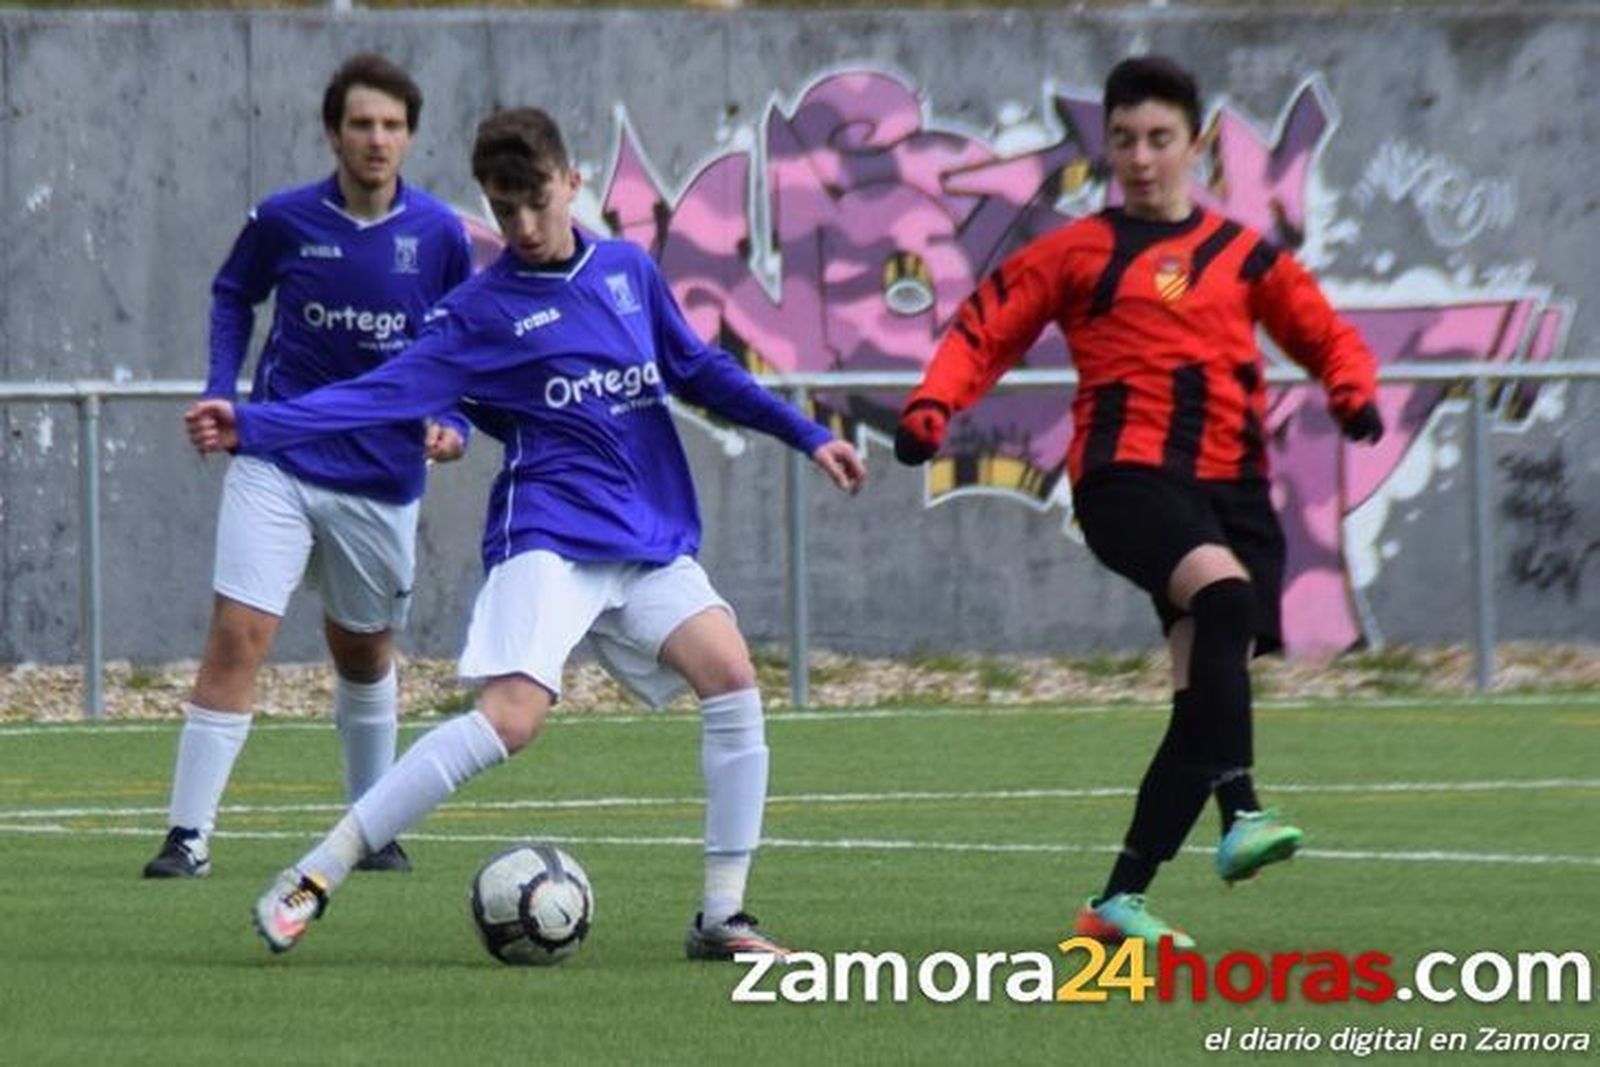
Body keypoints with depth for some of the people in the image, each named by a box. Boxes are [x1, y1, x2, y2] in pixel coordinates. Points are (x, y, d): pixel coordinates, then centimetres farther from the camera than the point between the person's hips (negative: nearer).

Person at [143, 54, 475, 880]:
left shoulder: (438, 234, -6)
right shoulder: (283, 220, -7)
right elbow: (233, 294, 12)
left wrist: (453, 424, -9)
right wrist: (220, 390, 1)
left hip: (382, 479, 2)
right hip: (278, 463, -1)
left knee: (364, 653, 17)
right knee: (237, 636, -13)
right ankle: (188, 836, -10)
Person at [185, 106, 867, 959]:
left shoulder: (628, 271, 12)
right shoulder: (482, 310, -2)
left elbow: (700, 371, 24)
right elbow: (386, 393, -10)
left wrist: (806, 435, 23)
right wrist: (251, 427, -21)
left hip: (652, 540, 5)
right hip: (551, 536, -5)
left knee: (731, 674, -16)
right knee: (511, 716, -22)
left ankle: (721, 917, -6)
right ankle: (312, 880, -17)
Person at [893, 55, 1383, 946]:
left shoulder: (1243, 256, 17)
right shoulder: (1078, 252, 11)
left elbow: (1329, 337, 21)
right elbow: (984, 332, 10)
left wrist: (1353, 391, -1)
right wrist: (934, 405, -7)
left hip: (1232, 484, 4)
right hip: (1128, 473, -4)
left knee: (1207, 693, -3)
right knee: (1223, 594, -33)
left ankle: (1120, 901, 4)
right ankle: (1241, 813, -39)